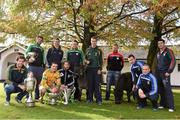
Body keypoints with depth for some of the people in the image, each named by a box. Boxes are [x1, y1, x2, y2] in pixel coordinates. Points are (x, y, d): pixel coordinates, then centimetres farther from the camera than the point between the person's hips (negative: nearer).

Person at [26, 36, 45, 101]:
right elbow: (27, 53, -2)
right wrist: (29, 58, -20)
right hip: (32, 66, -3)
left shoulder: (42, 49, 23)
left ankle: (37, 97, 8)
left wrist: (43, 65, 14)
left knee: (38, 82, 3)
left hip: (40, 67, 4)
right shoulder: (31, 46, 12)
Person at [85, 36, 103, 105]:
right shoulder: (88, 50, 12)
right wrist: (86, 61, -6)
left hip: (97, 69, -1)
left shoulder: (99, 51, 8)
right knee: (90, 84, 3)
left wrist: (100, 69, -6)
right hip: (89, 69, 2)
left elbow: (101, 61, 4)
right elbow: (85, 58, 17)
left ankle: (99, 99, 1)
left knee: (97, 85, -3)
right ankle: (90, 99, 12)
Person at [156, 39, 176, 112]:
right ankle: (163, 104, 17)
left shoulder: (168, 51, -4)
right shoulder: (158, 53, 15)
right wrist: (156, 72, 14)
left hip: (165, 73, -6)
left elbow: (173, 61, -12)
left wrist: (169, 72, -16)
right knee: (160, 89, 7)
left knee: (167, 89, -9)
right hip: (158, 73, 6)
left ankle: (171, 106, -6)